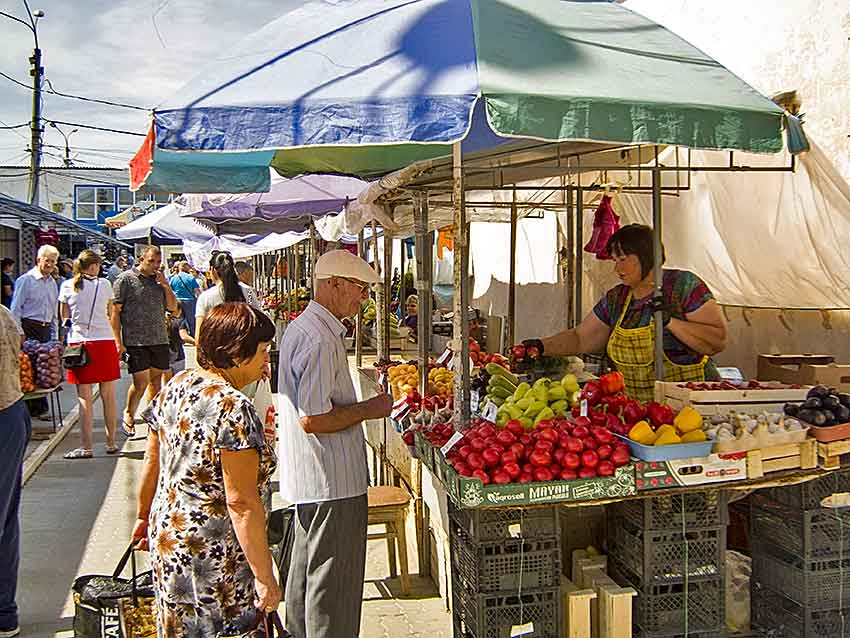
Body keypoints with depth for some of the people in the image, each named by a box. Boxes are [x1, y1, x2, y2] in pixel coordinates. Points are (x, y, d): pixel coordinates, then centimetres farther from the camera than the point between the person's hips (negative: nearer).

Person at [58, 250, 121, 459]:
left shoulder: (67, 286, 2)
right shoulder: (104, 284, 2)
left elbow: (64, 318, 8)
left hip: (79, 342, 0)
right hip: (105, 341, 0)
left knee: (84, 398, 2)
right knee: (108, 396, 8)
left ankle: (86, 447, 2)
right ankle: (111, 443, 15)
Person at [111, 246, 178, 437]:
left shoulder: (159, 280, 13)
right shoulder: (125, 279, -3)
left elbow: (173, 307, 13)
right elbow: (115, 311, -4)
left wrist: (166, 286, -2)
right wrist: (118, 341, -10)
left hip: (160, 339, 5)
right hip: (135, 341, -5)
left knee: (156, 380, 8)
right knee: (140, 382, -5)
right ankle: (128, 416, 18)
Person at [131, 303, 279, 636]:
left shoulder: (176, 386, 1)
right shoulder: (234, 409, -24)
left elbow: (152, 461, 12)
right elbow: (241, 502, -24)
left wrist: (144, 516, 26)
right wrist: (265, 578, -20)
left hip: (167, 536, 8)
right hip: (214, 560, -8)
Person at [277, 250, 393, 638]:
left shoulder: (301, 327, 11)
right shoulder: (319, 340, -23)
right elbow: (312, 419, -27)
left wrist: (362, 406, 16)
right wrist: (369, 410, -15)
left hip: (309, 479, 11)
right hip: (332, 482, -11)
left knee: (306, 570, 24)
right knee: (334, 581, 2)